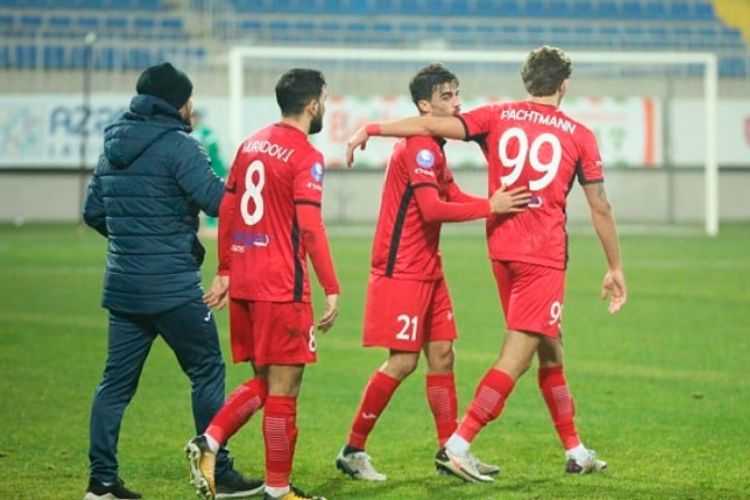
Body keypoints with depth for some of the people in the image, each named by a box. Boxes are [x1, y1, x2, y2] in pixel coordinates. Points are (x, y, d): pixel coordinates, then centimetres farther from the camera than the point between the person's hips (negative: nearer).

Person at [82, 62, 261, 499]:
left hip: (122, 285, 7)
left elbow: (94, 213, 19)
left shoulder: (113, 149, 12)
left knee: (118, 379, 9)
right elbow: (219, 200, -21)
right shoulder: (177, 146, -12)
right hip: (173, 286, -7)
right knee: (207, 371, 4)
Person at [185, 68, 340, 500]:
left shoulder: (252, 145, 12)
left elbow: (227, 209, 16)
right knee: (284, 386, 0)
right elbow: (310, 227, -18)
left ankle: (209, 442, 0)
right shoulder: (306, 157, -11)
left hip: (243, 282, 8)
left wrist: (224, 271, 23)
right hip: (283, 286, -8)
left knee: (263, 381, 18)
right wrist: (332, 289, -16)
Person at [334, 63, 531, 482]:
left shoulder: (433, 148, 15)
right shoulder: (418, 148, -17)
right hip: (401, 271, -10)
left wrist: (502, 203, 0)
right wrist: (490, 207, -27)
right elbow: (433, 210, -26)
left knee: (442, 354, 9)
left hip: (428, 271, 10)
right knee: (403, 361, -9)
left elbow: (455, 197, 15)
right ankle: (353, 451, 0)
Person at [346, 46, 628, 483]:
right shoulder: (579, 135, 2)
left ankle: (575, 450, 25)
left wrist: (372, 129, 3)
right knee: (516, 357, -7)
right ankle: (458, 447, -17)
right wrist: (616, 269, 12)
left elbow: (434, 125, -4)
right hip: (544, 255, -5)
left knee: (550, 349, 17)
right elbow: (600, 208, 5)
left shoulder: (498, 117, 6)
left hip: (502, 250, 5)